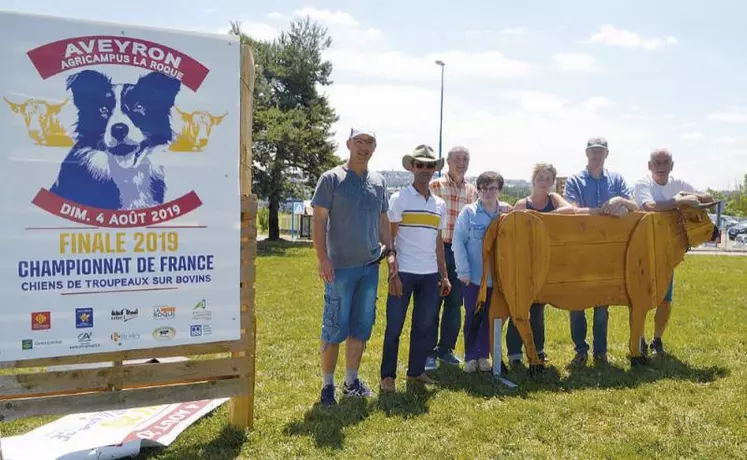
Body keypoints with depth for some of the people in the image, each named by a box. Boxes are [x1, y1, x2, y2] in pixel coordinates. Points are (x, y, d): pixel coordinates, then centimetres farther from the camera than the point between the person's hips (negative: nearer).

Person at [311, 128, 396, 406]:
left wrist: (390, 252, 9)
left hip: (371, 266, 5)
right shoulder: (332, 179, -4)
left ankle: (351, 381, 26)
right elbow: (319, 220, -8)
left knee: (361, 326, 12)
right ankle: (328, 385, 14)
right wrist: (322, 258, -16)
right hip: (340, 267, -5)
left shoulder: (378, 182, 12)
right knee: (335, 328, 0)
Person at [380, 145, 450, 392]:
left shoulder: (439, 204, 12)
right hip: (404, 273, -5)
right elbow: (389, 239, -6)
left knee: (423, 326, 11)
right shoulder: (398, 199, -3)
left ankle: (416, 371, 23)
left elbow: (438, 243, 16)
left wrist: (444, 276, 12)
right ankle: (388, 375, 12)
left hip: (431, 276, 5)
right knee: (394, 327, 2)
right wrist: (393, 273, -13)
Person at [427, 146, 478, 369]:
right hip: (438, 249, -5)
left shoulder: (472, 191, 10)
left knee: (455, 303, 11)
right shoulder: (435, 186, -6)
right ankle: (429, 352, 11)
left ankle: (446, 349, 24)